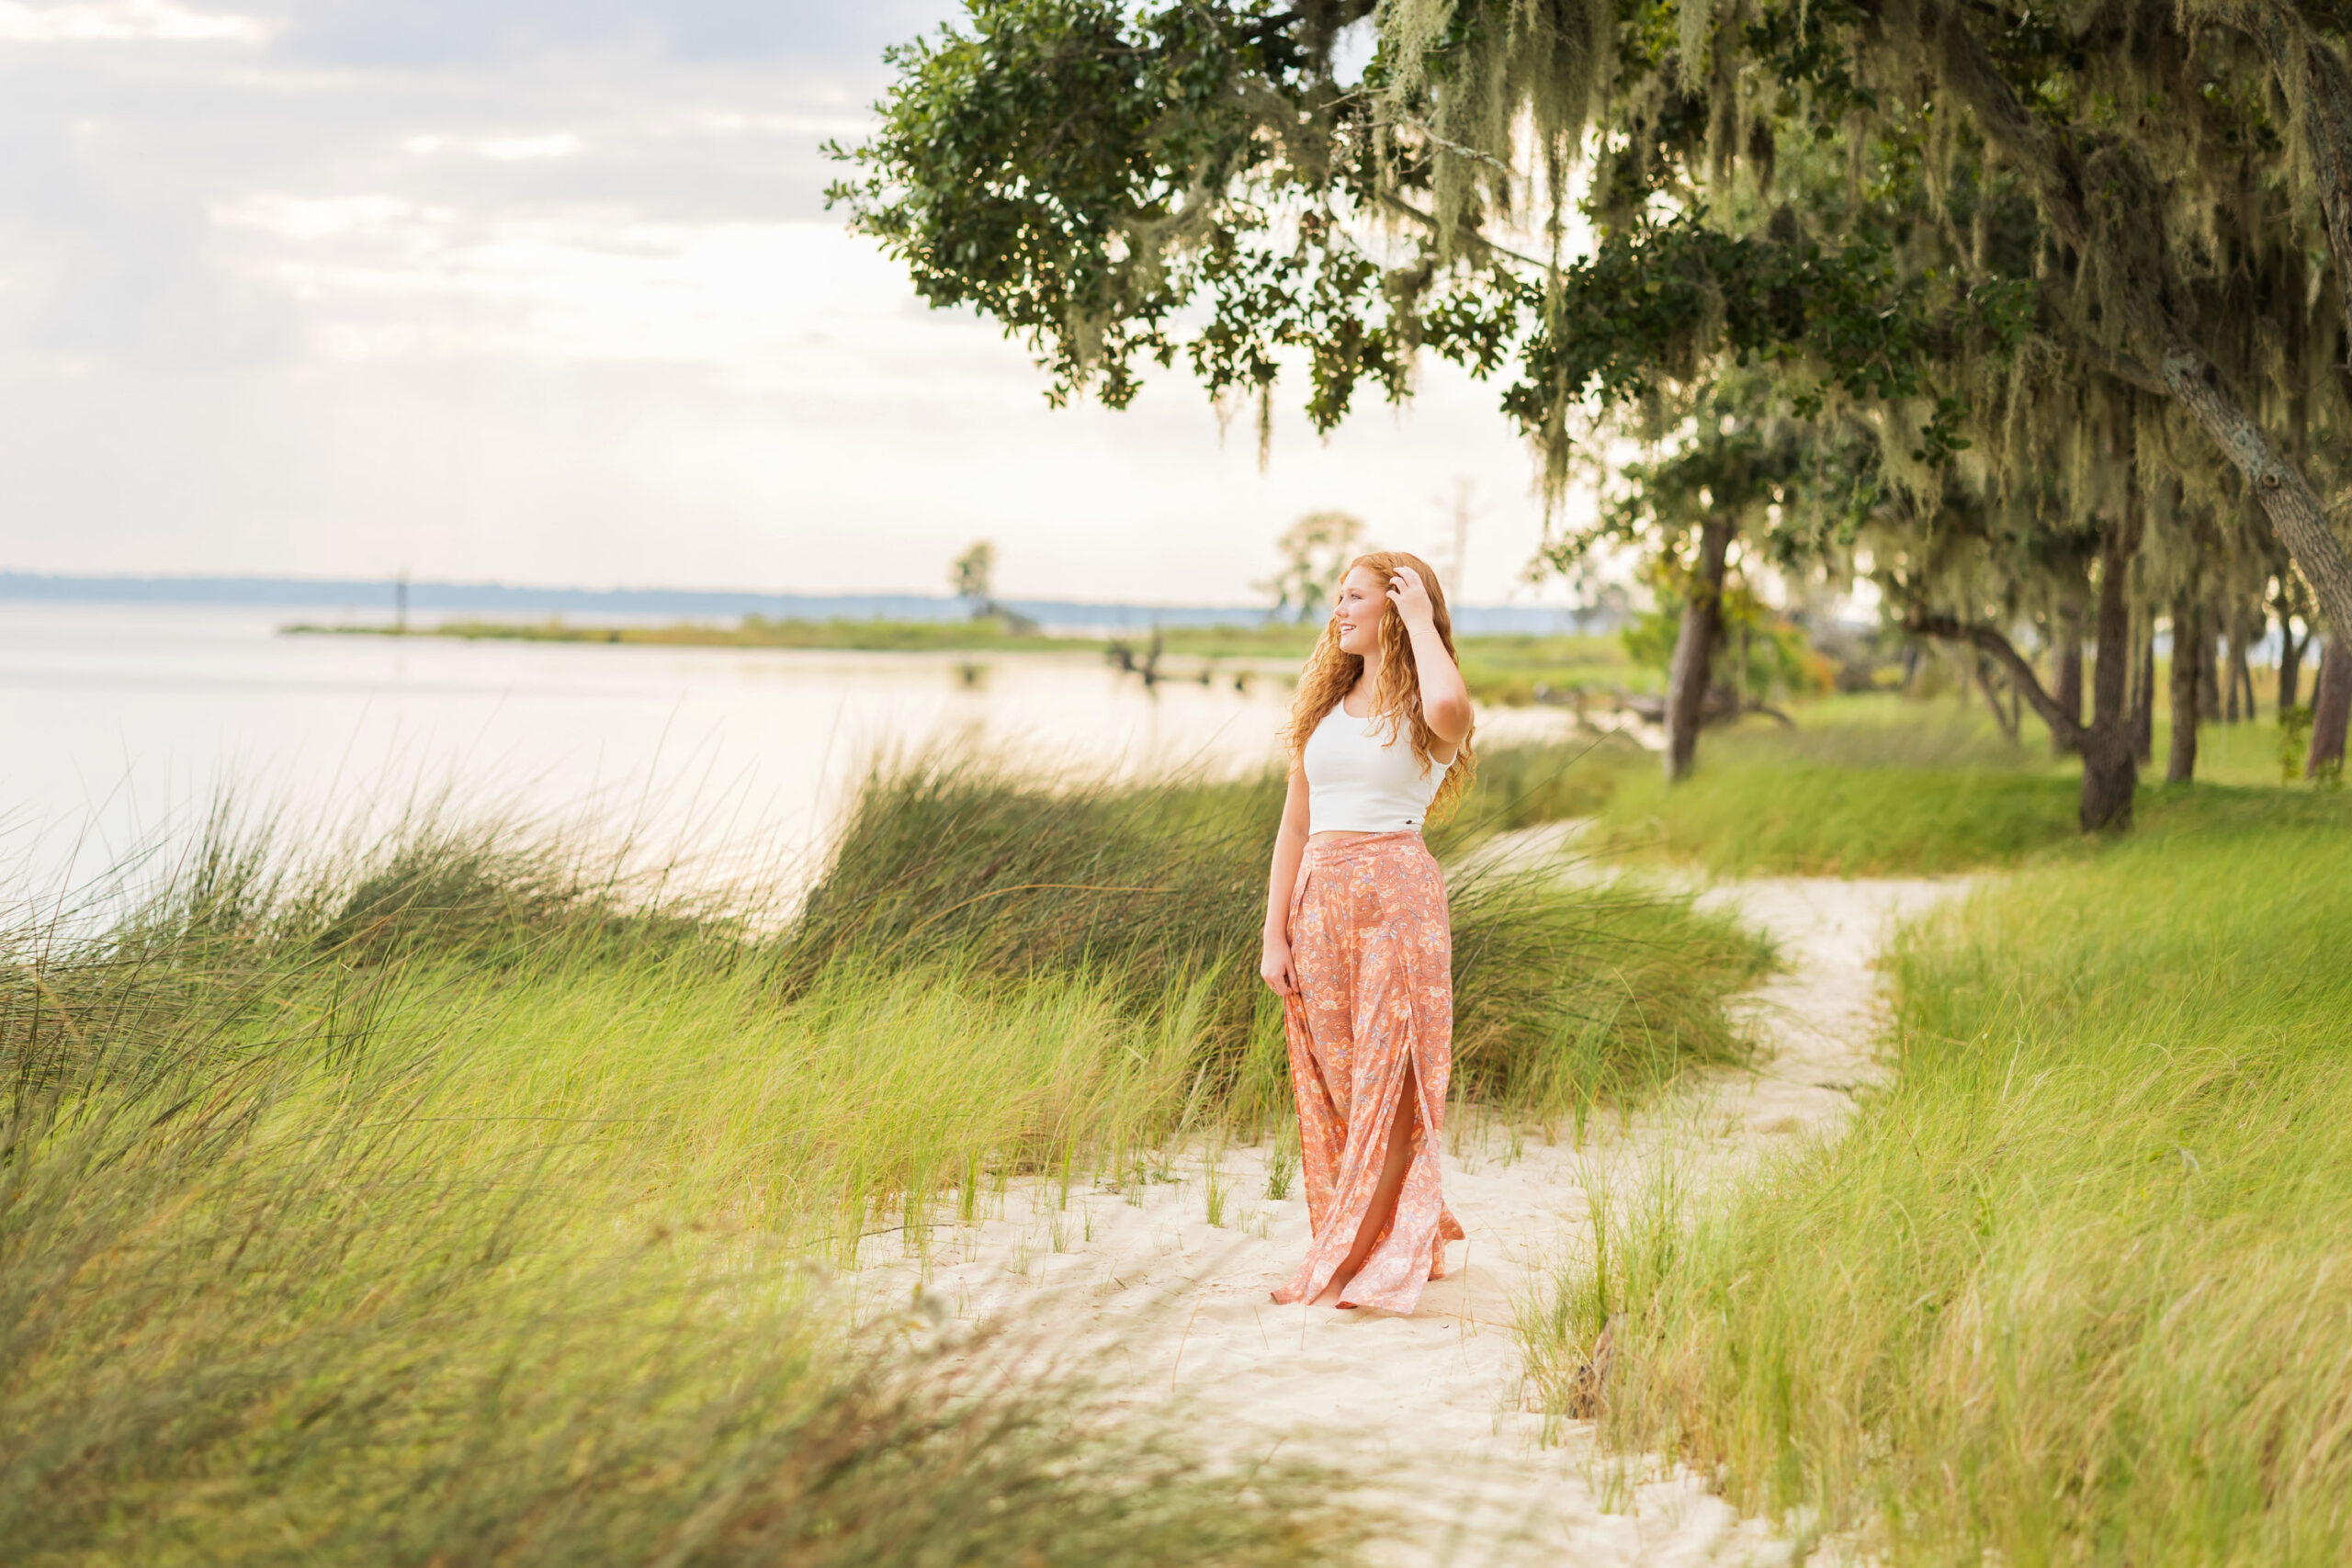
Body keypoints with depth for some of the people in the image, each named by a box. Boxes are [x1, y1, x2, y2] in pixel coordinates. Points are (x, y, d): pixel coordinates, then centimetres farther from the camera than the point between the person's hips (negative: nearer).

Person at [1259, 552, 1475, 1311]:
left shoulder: (1422, 709, -1)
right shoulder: (1324, 704, 15)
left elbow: (1448, 706, -30)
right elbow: (1295, 825, 14)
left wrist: (1421, 619, -14)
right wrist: (1275, 933, 7)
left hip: (1396, 897, -6)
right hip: (1319, 899, 6)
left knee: (1386, 1082, -5)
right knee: (1329, 1083, 7)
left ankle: (1375, 1262, 1)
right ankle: (1411, 1236, 20)